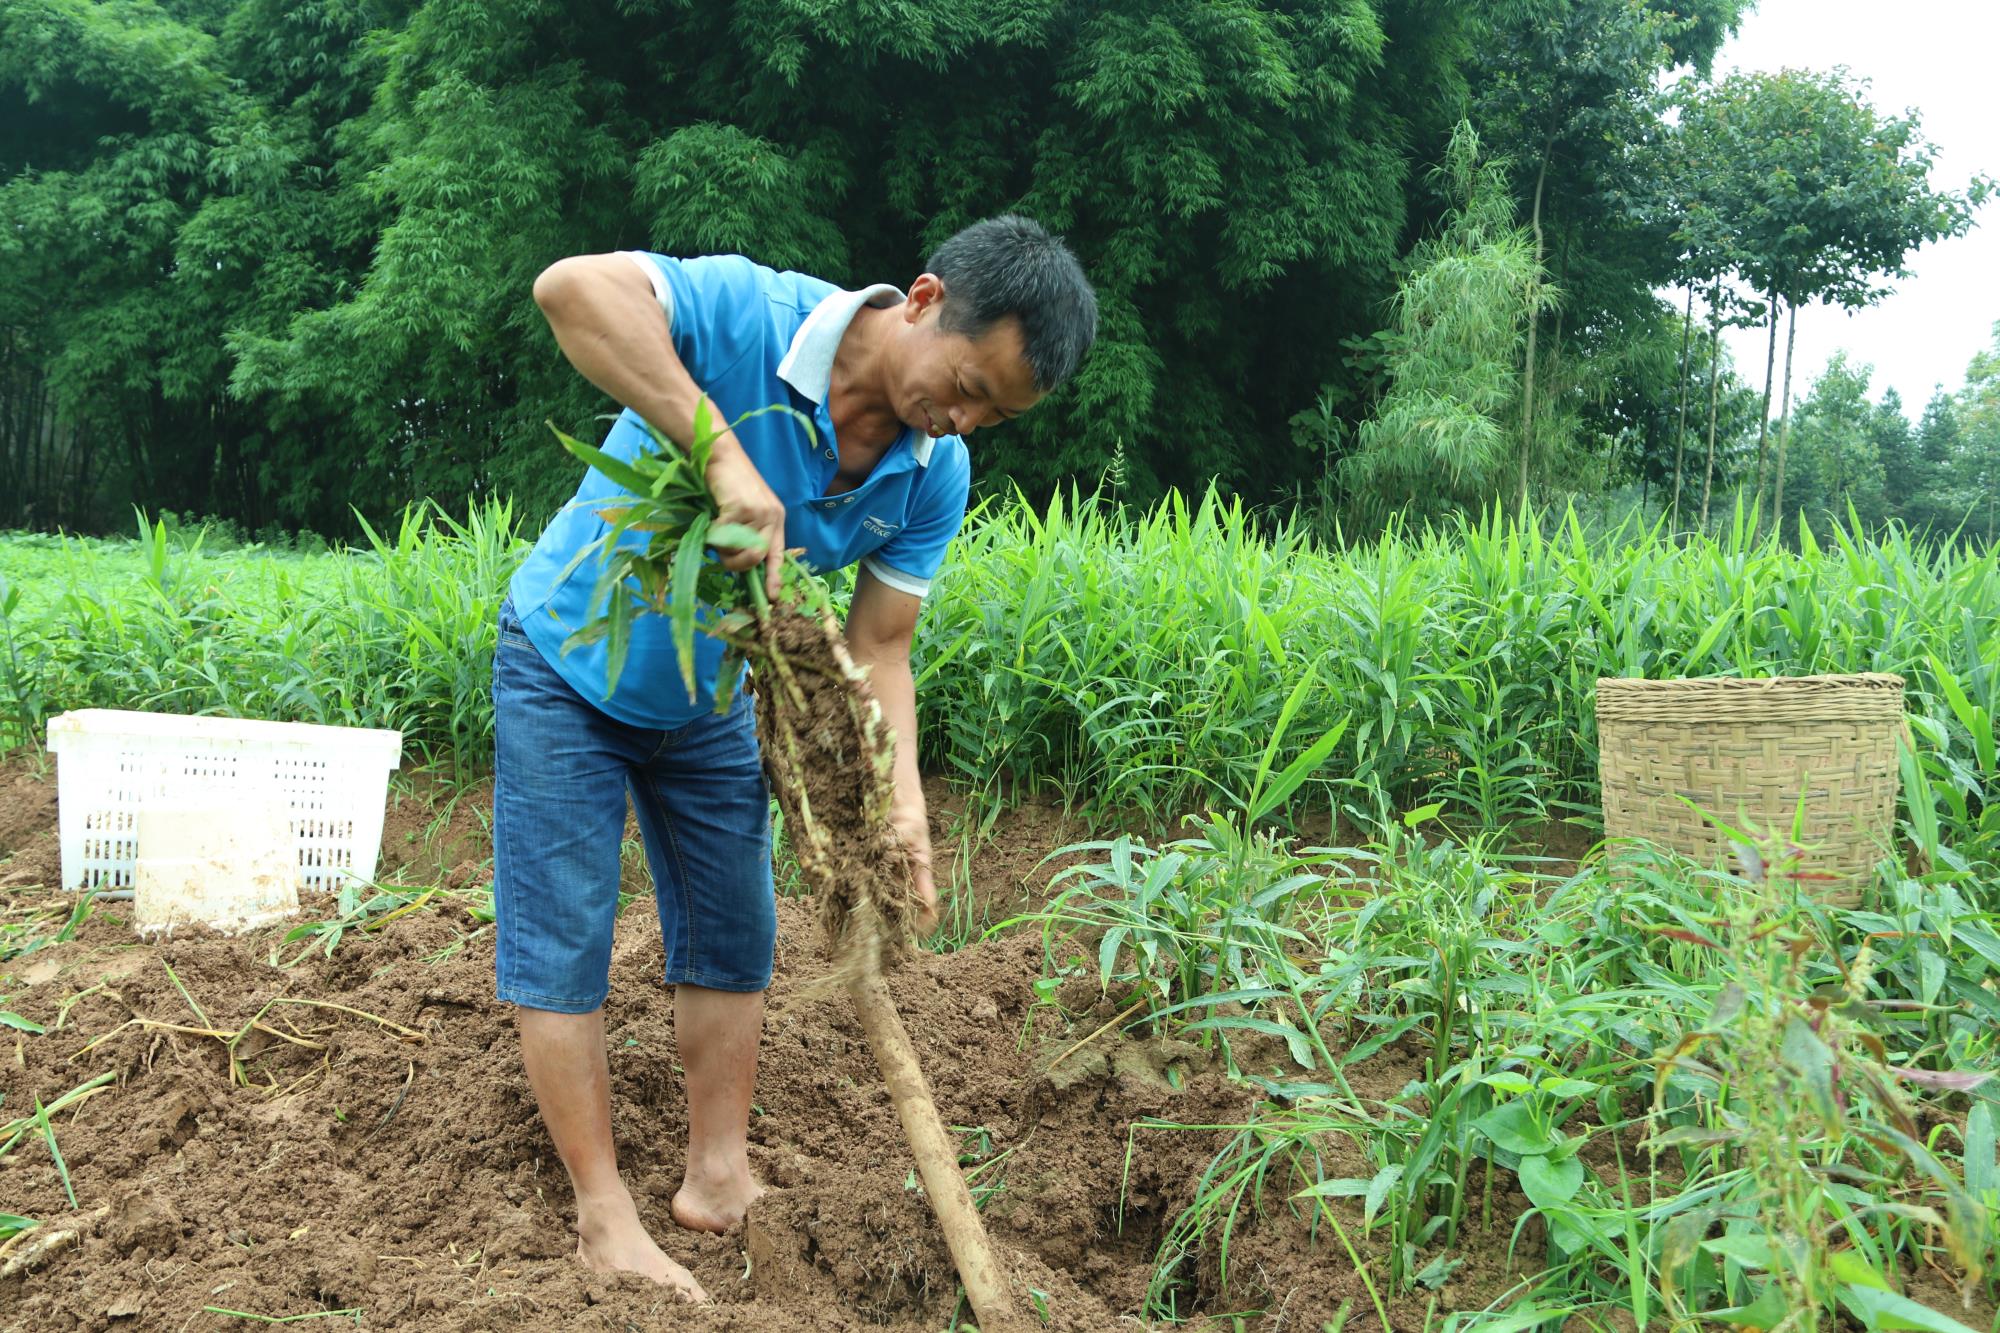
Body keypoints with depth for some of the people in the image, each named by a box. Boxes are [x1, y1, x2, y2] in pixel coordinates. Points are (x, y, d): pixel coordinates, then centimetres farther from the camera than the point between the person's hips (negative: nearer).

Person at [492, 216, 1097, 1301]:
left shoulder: (934, 476, -15)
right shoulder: (748, 315, -31)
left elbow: (875, 651, -11)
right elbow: (571, 286, -48)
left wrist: (902, 803, -26)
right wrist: (725, 457, -51)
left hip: (706, 698, 5)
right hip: (568, 666, -5)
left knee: (732, 929, 8)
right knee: (560, 939, -4)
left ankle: (718, 1176, 21)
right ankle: (604, 1216, 6)